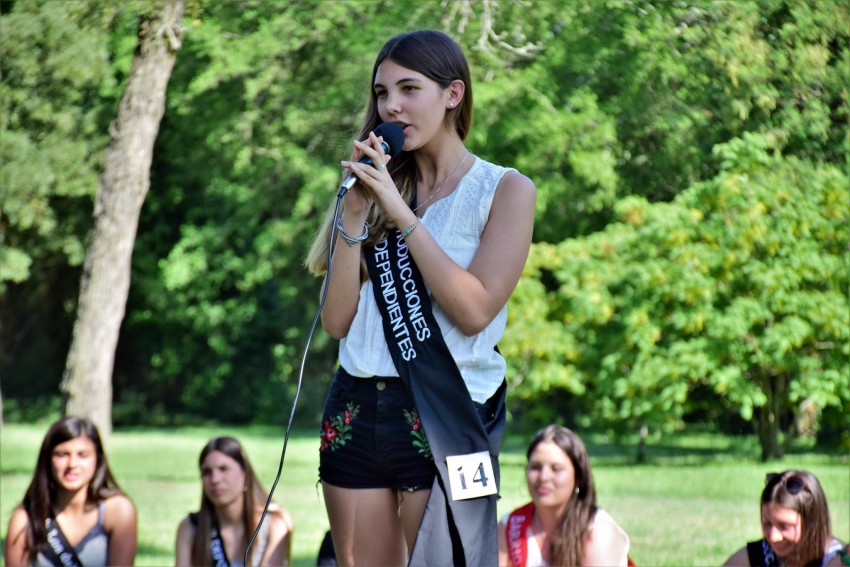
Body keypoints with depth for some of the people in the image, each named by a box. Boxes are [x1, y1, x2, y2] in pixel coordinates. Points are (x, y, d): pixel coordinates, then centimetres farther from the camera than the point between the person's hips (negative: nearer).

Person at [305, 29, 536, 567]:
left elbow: (474, 311, -14)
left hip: (444, 418, -4)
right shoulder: (377, 188, 11)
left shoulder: (504, 190, -1)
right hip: (357, 412, 4)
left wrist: (400, 213, -14)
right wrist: (355, 213, -7)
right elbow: (337, 321, 3)